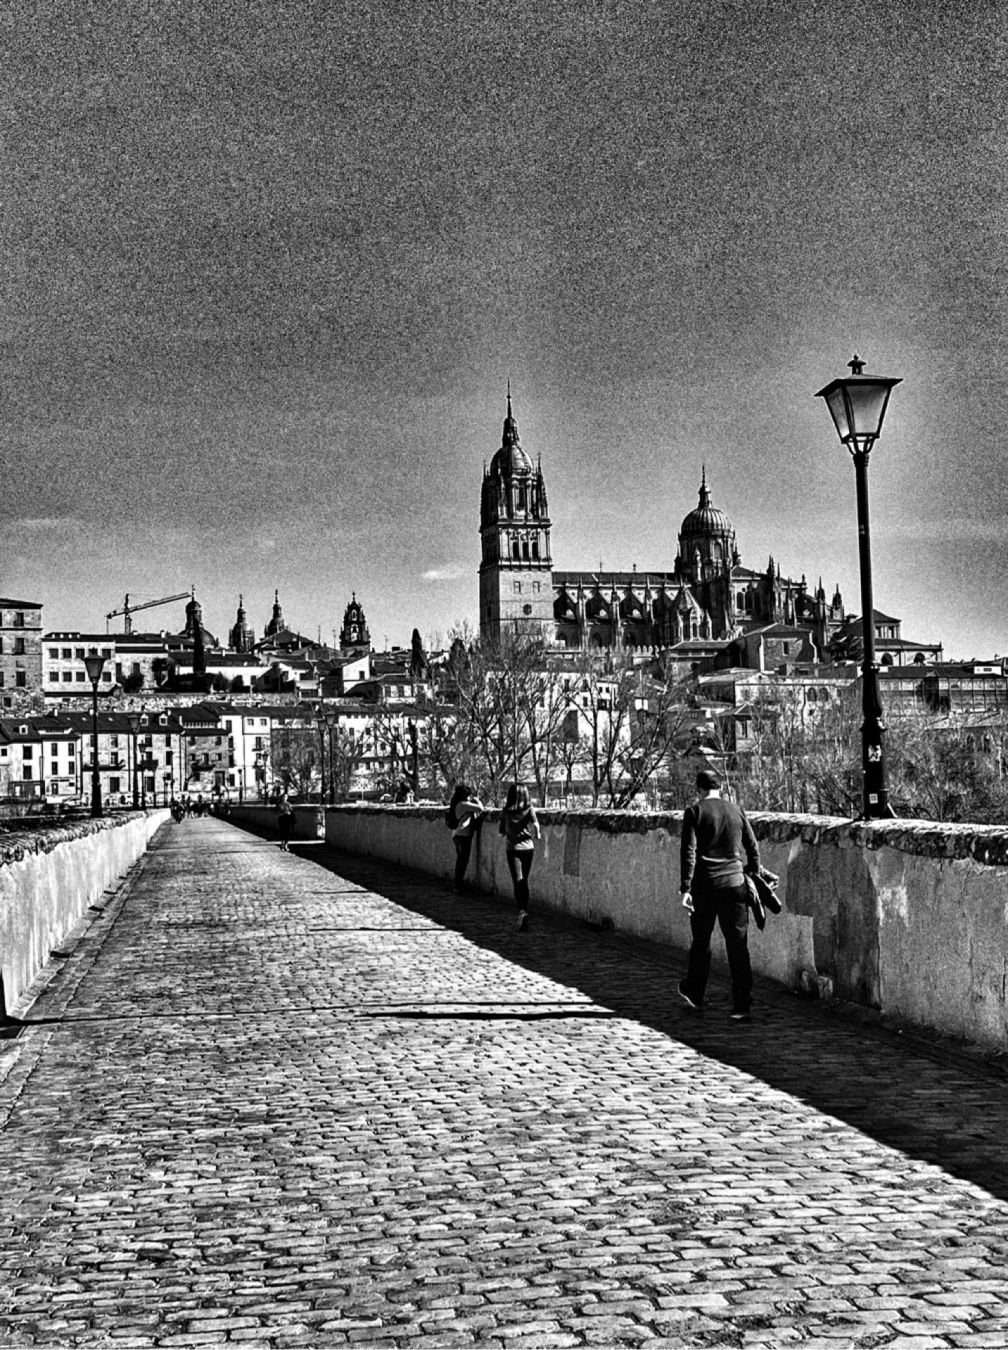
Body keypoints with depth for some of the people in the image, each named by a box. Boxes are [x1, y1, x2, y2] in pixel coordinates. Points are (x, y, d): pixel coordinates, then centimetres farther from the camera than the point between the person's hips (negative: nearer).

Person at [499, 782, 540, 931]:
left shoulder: (506, 811, -2)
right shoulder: (529, 809, -3)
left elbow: (501, 830, 5)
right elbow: (535, 823, -16)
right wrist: (537, 835, 4)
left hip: (512, 849, -1)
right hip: (528, 848, 2)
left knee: (518, 882, -7)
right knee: (524, 881, 18)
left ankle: (522, 911, -27)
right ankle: (524, 910, 25)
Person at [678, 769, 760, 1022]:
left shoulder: (694, 812, -4)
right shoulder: (736, 811, 6)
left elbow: (689, 852, -11)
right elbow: (753, 848, 11)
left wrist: (685, 888, -12)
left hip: (704, 885, -2)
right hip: (734, 884, 2)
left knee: (701, 941, 15)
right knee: (738, 945, 1)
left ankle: (694, 994, 30)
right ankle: (742, 1006, -3)